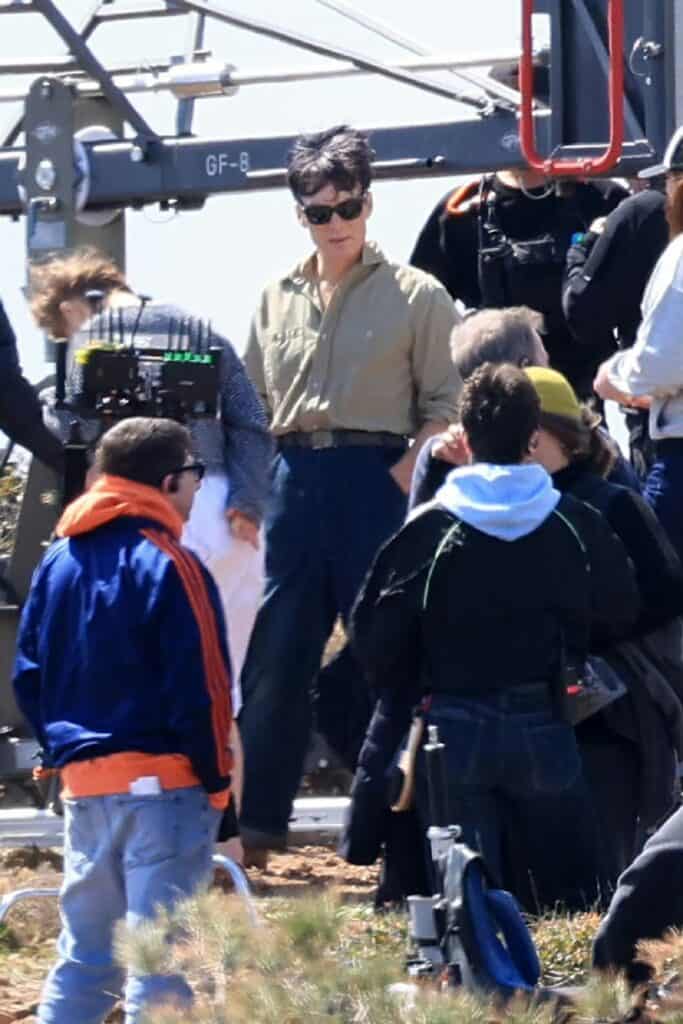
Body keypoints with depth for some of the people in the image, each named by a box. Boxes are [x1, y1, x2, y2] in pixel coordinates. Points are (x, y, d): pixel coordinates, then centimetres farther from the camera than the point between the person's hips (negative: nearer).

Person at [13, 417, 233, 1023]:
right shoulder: (166, 564, -13)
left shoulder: (59, 562, 10)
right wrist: (217, 778, -6)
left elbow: (29, 676, 12)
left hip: (82, 779, 7)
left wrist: (63, 747, 17)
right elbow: (198, 689, -15)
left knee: (84, 951, 15)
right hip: (161, 779, -7)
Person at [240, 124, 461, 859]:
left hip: (376, 477, -4)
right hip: (295, 479, 4)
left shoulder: (415, 296, 2)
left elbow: (444, 405, 0)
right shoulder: (278, 298, 15)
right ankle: (257, 818, 6)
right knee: (277, 648, 2)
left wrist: (403, 476, -13)